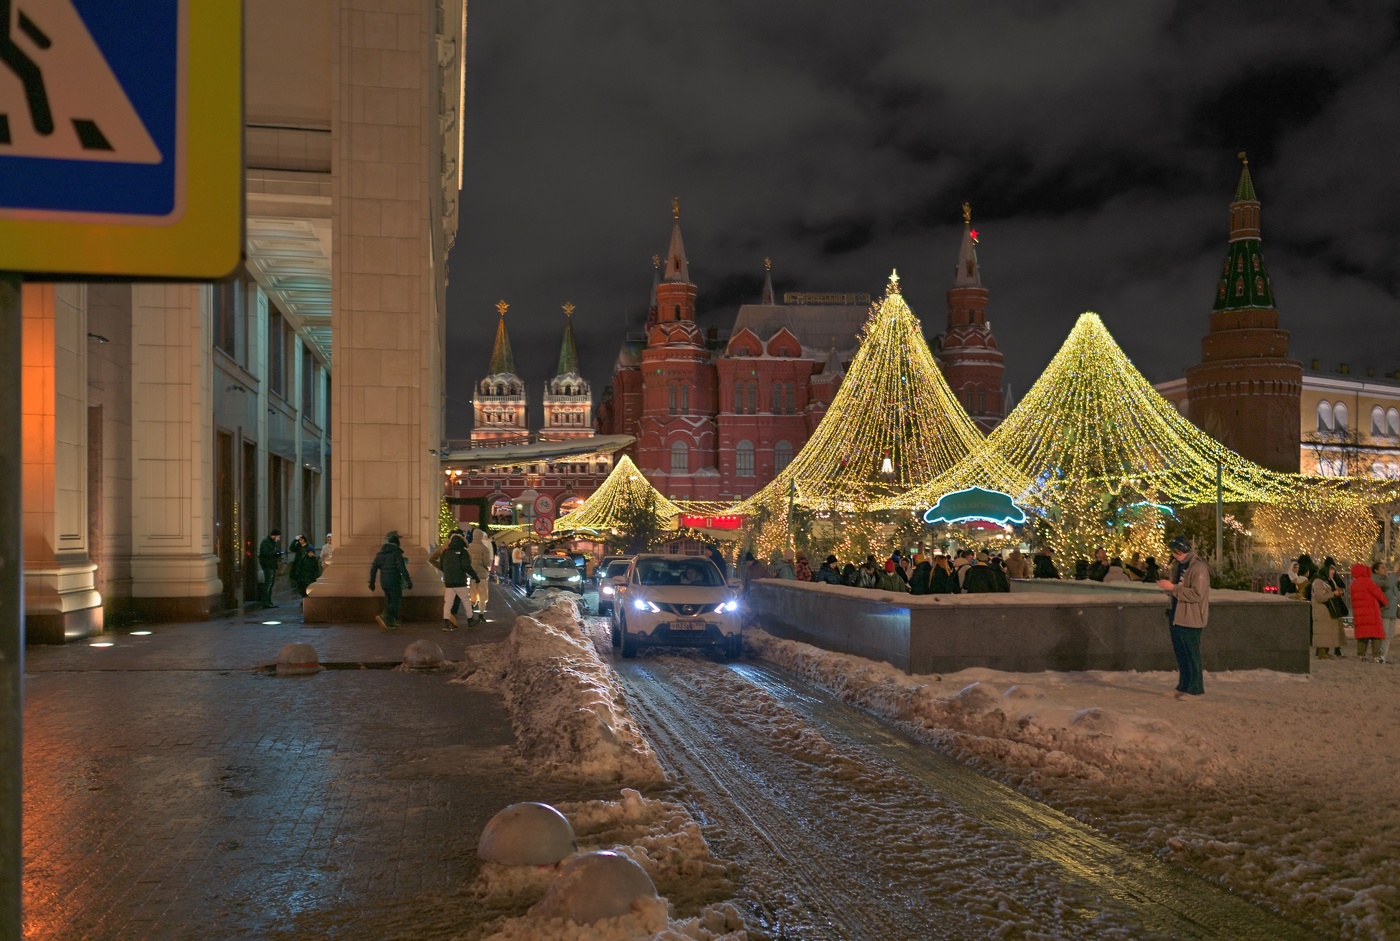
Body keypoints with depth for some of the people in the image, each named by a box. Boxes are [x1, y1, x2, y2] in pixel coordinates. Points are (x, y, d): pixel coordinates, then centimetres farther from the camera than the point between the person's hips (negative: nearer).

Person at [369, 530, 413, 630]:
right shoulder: (396, 552, -11)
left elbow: (373, 567, 9)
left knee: (390, 601, 17)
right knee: (396, 602, -3)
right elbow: (402, 568, -17)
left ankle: (390, 622, 14)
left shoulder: (381, 552, 11)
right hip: (394, 582, -7)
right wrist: (408, 581, -14)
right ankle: (383, 616, -21)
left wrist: (372, 582, 13)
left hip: (384, 582, 7)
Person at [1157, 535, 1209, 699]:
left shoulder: (1198, 568, -18)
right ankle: (1183, 686, 25)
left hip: (1190, 618, -9)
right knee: (1180, 653, 15)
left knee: (1191, 655, 0)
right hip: (1176, 616, 9)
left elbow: (1197, 594, -24)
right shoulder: (1179, 566, 10)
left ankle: (1195, 689, 9)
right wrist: (1166, 586, 0)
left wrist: (1173, 587, -24)